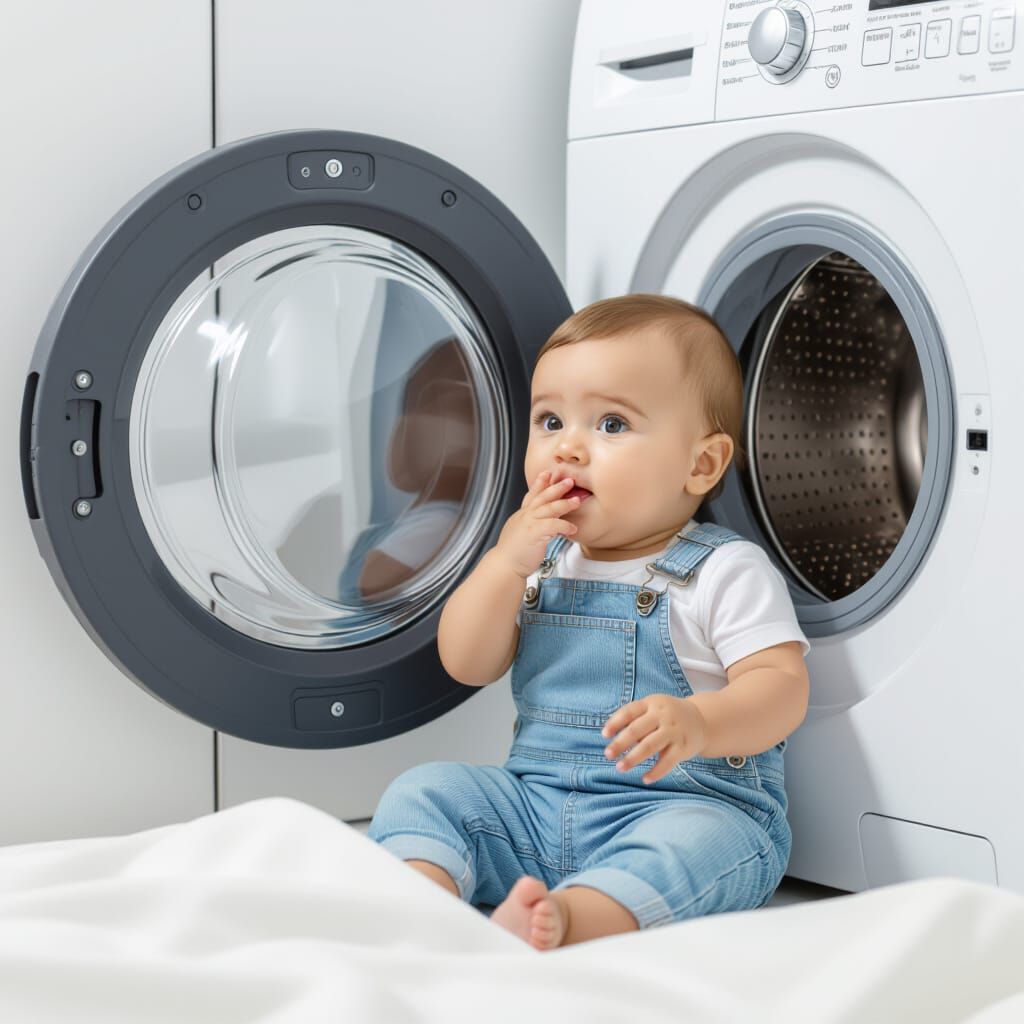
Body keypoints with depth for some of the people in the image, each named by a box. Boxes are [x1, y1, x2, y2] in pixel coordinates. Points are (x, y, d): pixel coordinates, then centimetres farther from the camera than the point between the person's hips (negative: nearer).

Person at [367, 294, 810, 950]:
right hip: (535, 806, 6)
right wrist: (507, 561, -8)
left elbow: (782, 688, -15)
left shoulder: (726, 573, -4)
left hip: (686, 805, -5)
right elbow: (467, 665, 7)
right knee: (427, 790, -11)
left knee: (701, 841, -36)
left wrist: (696, 722, -36)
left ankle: (563, 920, -58)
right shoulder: (541, 560, 13)